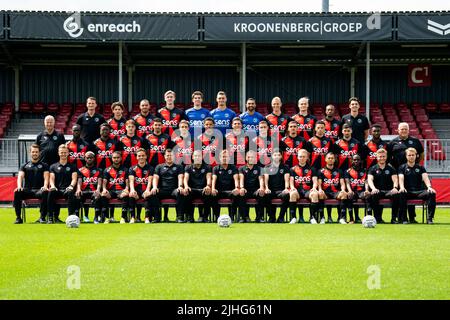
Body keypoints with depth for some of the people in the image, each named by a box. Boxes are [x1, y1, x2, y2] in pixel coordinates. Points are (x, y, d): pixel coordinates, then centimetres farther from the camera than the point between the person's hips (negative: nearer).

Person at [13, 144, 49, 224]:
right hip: (27, 190, 1)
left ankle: (42, 217, -29)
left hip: (39, 190, -1)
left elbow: (46, 177, 1)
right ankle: (18, 218, -25)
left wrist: (45, 186, -22)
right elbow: (20, 176, 3)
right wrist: (19, 186, -20)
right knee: (17, 192, -31)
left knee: (45, 193, -36)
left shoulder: (44, 166, 15)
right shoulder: (25, 166, 18)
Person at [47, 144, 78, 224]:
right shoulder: (53, 166, 19)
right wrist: (53, 186, -15)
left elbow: (74, 179, 4)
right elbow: (52, 179, 8)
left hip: (67, 190, -1)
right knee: (51, 192, -34)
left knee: (71, 193, -37)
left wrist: (71, 186, -18)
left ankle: (71, 216, -40)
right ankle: (50, 217, -31)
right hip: (57, 190, 1)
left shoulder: (72, 167, 17)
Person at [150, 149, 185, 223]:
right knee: (152, 193, -31)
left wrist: (180, 186, -20)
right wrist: (155, 187, -14)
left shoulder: (178, 167, 19)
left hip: (174, 190, -1)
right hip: (162, 190, 1)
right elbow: (155, 177, 7)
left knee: (180, 193, -36)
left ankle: (180, 217, -36)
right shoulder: (159, 167, 21)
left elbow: (180, 177, 2)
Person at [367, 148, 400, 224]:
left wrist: (395, 188, -25)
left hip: (389, 191, 1)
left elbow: (395, 179, 0)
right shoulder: (373, 169, 11)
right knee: (373, 195, -36)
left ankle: (394, 218, -23)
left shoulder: (391, 168, 14)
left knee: (396, 195, -32)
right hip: (378, 191, -1)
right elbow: (370, 179, -6)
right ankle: (377, 217, -26)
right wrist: (373, 188, -29)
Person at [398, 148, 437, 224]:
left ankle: (429, 218, -26)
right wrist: (402, 187, -28)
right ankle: (403, 218, -30)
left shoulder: (420, 168, 16)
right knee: (401, 193, -37)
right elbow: (401, 178, -5)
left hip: (419, 191, 2)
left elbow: (425, 178, 0)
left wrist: (429, 187, -22)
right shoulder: (402, 168, 13)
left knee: (432, 193, -27)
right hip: (408, 192, -2)